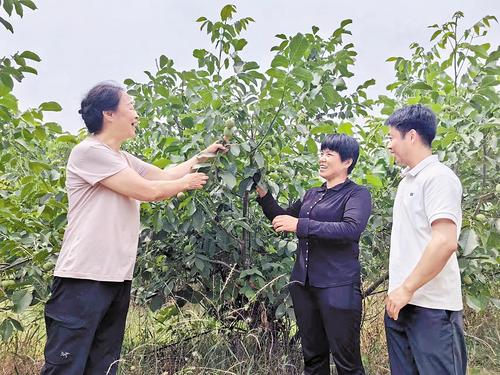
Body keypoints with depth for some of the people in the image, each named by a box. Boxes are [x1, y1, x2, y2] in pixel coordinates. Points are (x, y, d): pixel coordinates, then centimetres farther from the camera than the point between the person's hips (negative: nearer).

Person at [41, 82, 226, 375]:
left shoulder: (123, 160, 15)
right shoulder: (89, 151, -12)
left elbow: (163, 176, 23)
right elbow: (147, 191, -14)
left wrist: (203, 156, 23)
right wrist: (186, 183, 1)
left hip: (118, 278, 9)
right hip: (84, 277, -9)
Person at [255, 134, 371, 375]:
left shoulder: (357, 194, -4)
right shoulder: (311, 195, 15)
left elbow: (351, 229, -22)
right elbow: (282, 221, 24)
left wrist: (300, 225, -25)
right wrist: (262, 194, 9)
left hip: (338, 287, -6)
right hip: (303, 284, 6)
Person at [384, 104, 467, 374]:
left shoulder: (438, 177, -12)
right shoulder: (407, 181, 15)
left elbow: (445, 242, -22)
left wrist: (407, 288, -18)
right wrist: (398, 290, 13)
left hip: (431, 307, -8)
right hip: (402, 301, 9)